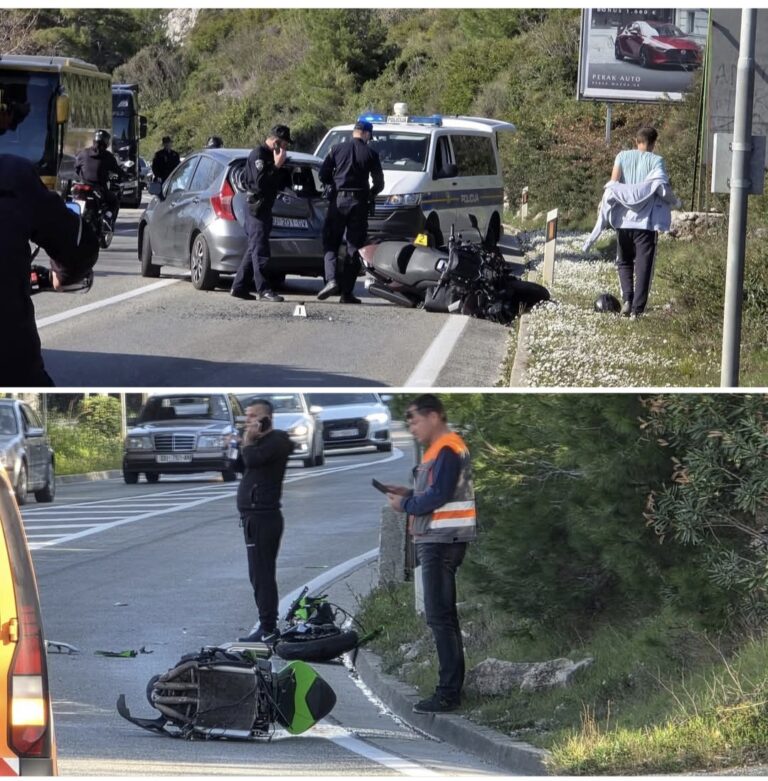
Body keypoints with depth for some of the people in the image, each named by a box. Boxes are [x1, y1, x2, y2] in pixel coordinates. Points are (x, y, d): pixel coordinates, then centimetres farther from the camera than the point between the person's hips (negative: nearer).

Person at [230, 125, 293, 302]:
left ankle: (239, 287, 16)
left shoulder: (269, 155, 17)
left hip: (264, 208, 10)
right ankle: (263, 290, -12)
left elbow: (278, 183, 21)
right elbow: (260, 183, -24)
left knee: (254, 249, 12)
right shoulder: (258, 155, -13)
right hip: (257, 208, -10)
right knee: (260, 250, -10)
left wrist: (280, 167, 6)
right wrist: (277, 166, -22)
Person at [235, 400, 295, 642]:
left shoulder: (276, 440, -9)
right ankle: (267, 624, 17)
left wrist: (248, 441, -6)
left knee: (261, 574, -12)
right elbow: (240, 466, 16)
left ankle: (268, 628, -14)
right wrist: (242, 444, 3)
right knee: (260, 574, 13)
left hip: (263, 516, -10)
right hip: (256, 516, 10)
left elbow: (251, 459, -24)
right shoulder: (261, 441, 21)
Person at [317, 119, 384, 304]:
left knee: (330, 243, 7)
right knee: (354, 248, 5)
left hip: (338, 200, 0)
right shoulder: (370, 154, 0)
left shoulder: (337, 150, 1)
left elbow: (323, 175, 0)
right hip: (359, 203, 0)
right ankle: (347, 292, 2)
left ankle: (331, 280, -16)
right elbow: (379, 183, 3)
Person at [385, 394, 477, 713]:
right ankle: (452, 686, 19)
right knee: (444, 615, 14)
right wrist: (408, 493, 8)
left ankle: (448, 693, -12)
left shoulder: (446, 451, -14)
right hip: (439, 541, 11)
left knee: (439, 617, -11)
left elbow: (438, 496, -21)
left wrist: (405, 504, -8)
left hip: (442, 542, -11)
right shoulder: (441, 449, 18)